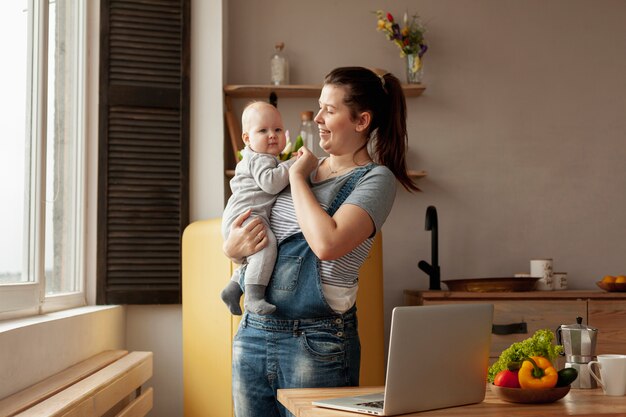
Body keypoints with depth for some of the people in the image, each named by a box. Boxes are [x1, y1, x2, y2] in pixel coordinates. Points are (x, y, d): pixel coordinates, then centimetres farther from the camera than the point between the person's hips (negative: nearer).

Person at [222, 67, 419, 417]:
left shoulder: (375, 178, -6)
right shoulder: (302, 168, 12)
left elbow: (327, 243, -23)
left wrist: (298, 178, -10)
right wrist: (232, 248, -4)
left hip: (316, 343, -6)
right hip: (253, 332, 6)